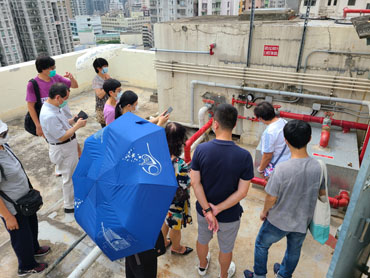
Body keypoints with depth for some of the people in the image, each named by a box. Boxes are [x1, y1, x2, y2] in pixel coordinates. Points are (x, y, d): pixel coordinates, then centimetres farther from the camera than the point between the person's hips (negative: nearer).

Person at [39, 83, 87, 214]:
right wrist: (77, 125, -19)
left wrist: (73, 120, -1)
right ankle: (69, 206, 28)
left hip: (68, 146, 10)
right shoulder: (49, 116, -32)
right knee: (69, 177, 8)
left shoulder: (51, 107, -1)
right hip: (63, 150, -10)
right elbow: (62, 137, -27)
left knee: (74, 173, 28)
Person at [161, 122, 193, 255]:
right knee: (176, 226, 23)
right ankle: (176, 248, 51)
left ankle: (163, 242, 58)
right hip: (175, 203, -6)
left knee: (164, 222, 32)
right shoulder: (181, 165, -37)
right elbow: (183, 190, -28)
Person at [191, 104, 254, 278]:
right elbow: (242, 192, -21)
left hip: (203, 209, 2)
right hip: (229, 215, -2)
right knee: (226, 248, 26)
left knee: (202, 239, 31)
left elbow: (195, 182, -18)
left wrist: (207, 210, -15)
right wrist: (217, 209, -16)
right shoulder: (244, 156, -24)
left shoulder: (201, 149, -21)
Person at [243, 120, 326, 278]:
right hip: (303, 221, 5)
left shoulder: (282, 168, -32)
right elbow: (322, 193, 0)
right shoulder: (318, 167, -17)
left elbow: (271, 197, -22)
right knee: (294, 250, 30)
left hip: (279, 221, -4)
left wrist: (264, 212, -2)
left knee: (261, 244, 23)